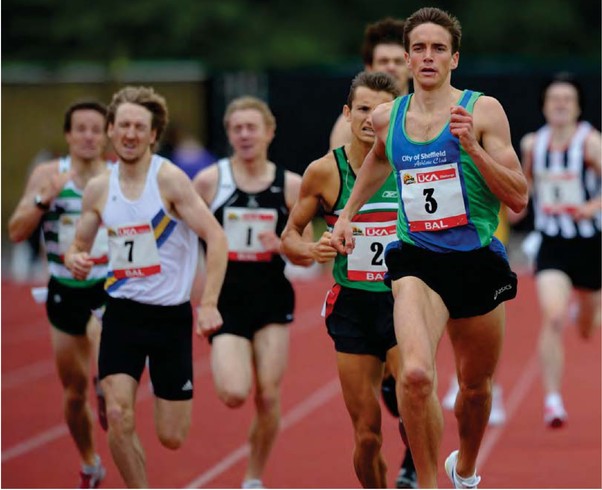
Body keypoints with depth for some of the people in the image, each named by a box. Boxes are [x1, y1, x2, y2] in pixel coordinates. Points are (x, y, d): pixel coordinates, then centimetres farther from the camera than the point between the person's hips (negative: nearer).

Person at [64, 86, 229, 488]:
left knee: (172, 438, 2)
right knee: (118, 416, -16)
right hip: (123, 311, 3)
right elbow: (80, 245, 15)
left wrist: (209, 303, -24)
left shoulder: (170, 180, -12)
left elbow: (216, 237, -15)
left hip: (171, 315, -3)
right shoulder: (98, 189, 3)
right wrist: (76, 260, -10)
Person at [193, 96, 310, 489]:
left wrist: (283, 246, -16)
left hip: (273, 298, 2)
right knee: (234, 394, -19)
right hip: (226, 300, -2)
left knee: (268, 397, 1)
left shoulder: (290, 185, 0)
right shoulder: (209, 181, -4)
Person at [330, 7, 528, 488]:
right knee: (416, 374, -26)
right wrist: (349, 211, 28)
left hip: (477, 262, 0)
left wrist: (472, 147, -21)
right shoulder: (386, 117, 4)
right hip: (417, 260, 0)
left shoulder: (482, 110, -6)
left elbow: (519, 198, -10)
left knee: (475, 385, 18)